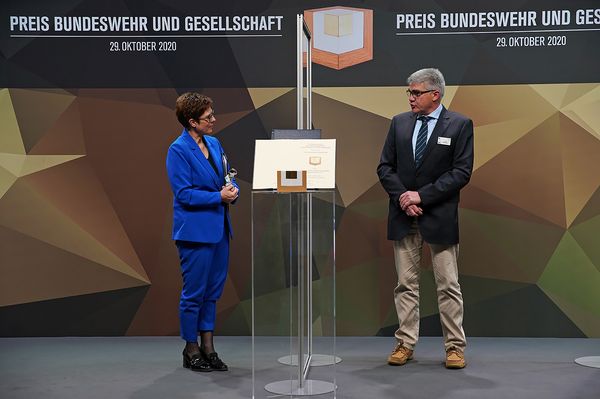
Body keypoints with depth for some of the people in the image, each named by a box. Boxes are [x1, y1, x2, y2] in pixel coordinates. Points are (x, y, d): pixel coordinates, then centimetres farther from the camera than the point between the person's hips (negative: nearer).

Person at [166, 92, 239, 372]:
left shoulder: (214, 143, 9)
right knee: (194, 291, 2)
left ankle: (208, 346, 23)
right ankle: (191, 349, 16)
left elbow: (229, 177, 17)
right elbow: (184, 194, -16)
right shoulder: (178, 150, -12)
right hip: (195, 231, -7)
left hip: (219, 228, 7)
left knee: (213, 290, 12)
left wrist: (233, 190, -5)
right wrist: (219, 196, -19)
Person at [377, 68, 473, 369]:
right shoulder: (399, 123, 8)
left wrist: (421, 196, -15)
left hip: (439, 217, -3)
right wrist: (402, 197, -10)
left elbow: (461, 172, -10)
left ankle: (455, 347, 11)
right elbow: (385, 167, 7)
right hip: (403, 217, 3)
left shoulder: (459, 125, -3)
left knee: (448, 286, 2)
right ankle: (405, 344, 15)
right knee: (406, 284, 8)